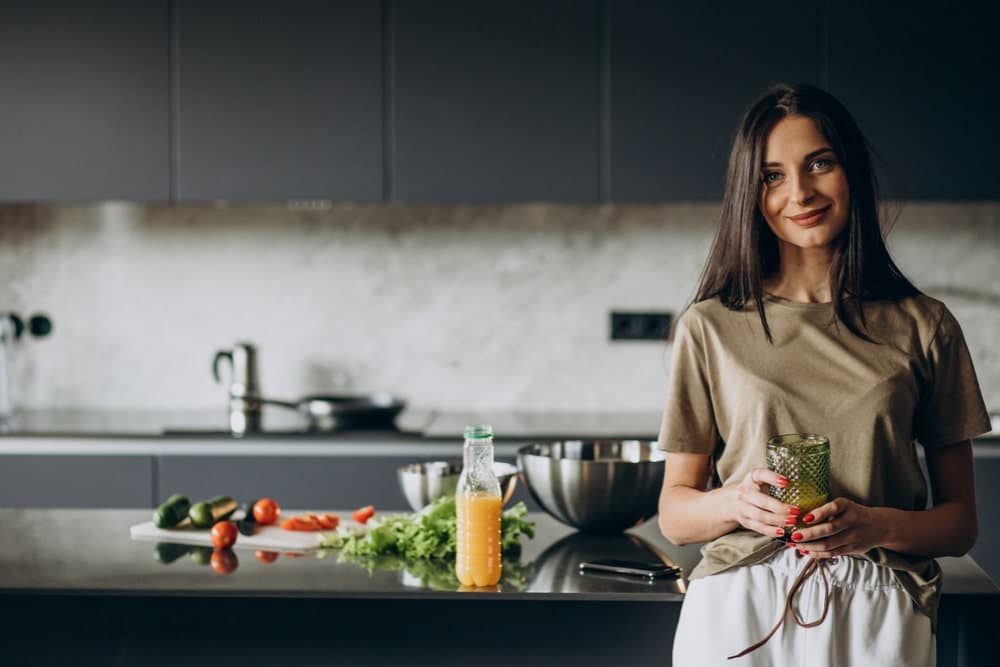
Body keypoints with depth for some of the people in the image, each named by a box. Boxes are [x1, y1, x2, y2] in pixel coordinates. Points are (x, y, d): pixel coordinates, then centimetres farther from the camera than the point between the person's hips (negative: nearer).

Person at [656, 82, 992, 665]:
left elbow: (961, 523, 5)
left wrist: (876, 526, -14)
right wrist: (734, 503, -14)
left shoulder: (924, 327, 3)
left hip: (877, 616, 0)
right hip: (739, 611, 0)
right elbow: (675, 512, 7)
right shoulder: (712, 327, 3)